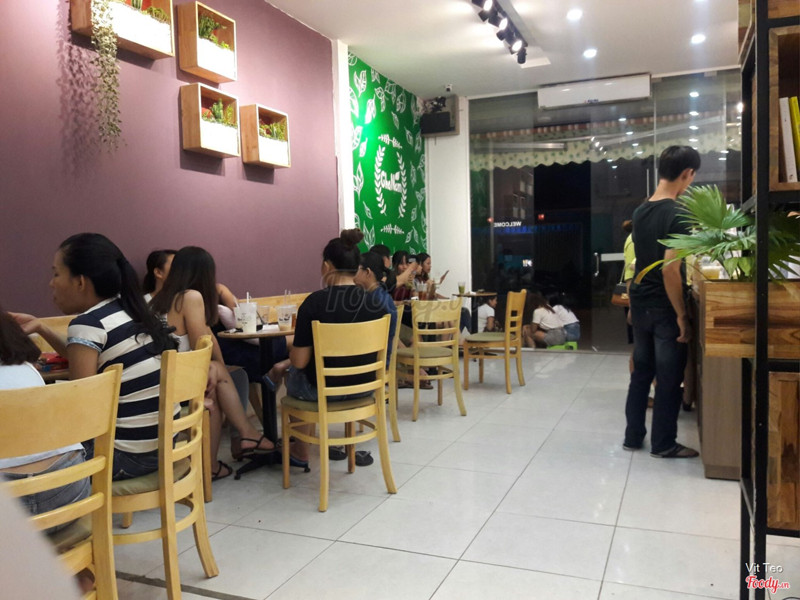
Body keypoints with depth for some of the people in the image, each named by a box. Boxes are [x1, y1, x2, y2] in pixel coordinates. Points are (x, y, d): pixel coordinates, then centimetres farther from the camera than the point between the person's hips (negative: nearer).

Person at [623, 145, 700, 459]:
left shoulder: (640, 212, 7)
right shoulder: (677, 214, -17)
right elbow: (669, 270, -23)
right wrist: (682, 316, -18)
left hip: (640, 304, 7)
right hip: (664, 309, -7)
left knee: (640, 373, 15)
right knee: (669, 378, 5)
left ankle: (633, 436, 23)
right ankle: (663, 444, 15)